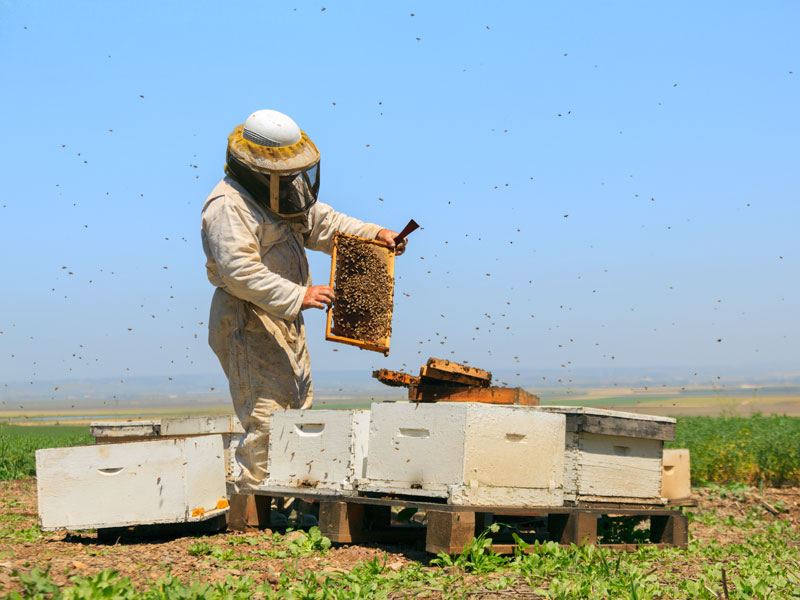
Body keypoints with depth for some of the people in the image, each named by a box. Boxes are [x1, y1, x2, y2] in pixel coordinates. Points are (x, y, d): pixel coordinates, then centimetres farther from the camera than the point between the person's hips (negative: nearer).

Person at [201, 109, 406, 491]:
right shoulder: (228, 205, -19)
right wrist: (297, 296, -33)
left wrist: (374, 234, 8)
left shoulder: (283, 193, 12)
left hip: (285, 321, 10)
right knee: (267, 421, -14)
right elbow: (239, 270, -29)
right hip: (248, 324, -10)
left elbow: (323, 223, 23)